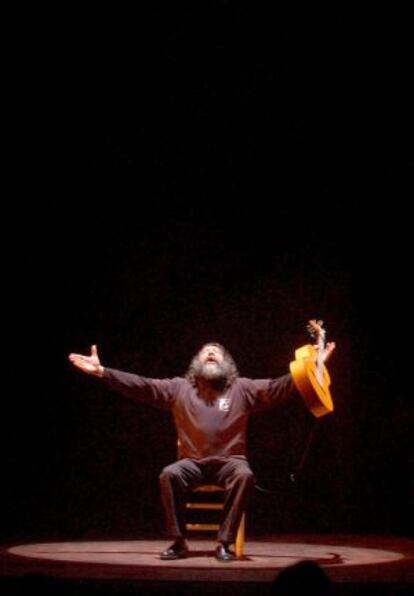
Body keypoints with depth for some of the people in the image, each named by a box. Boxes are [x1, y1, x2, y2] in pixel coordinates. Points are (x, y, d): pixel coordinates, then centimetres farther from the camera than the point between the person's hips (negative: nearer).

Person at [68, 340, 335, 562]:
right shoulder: (179, 388, 8)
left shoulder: (242, 388, 6)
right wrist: (102, 371, -9)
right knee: (170, 474, -30)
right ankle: (179, 543, -17)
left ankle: (225, 543, -23)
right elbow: (141, 385, 0)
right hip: (193, 462, 1)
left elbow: (279, 387, -4)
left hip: (229, 461, -1)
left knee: (245, 475, -33)